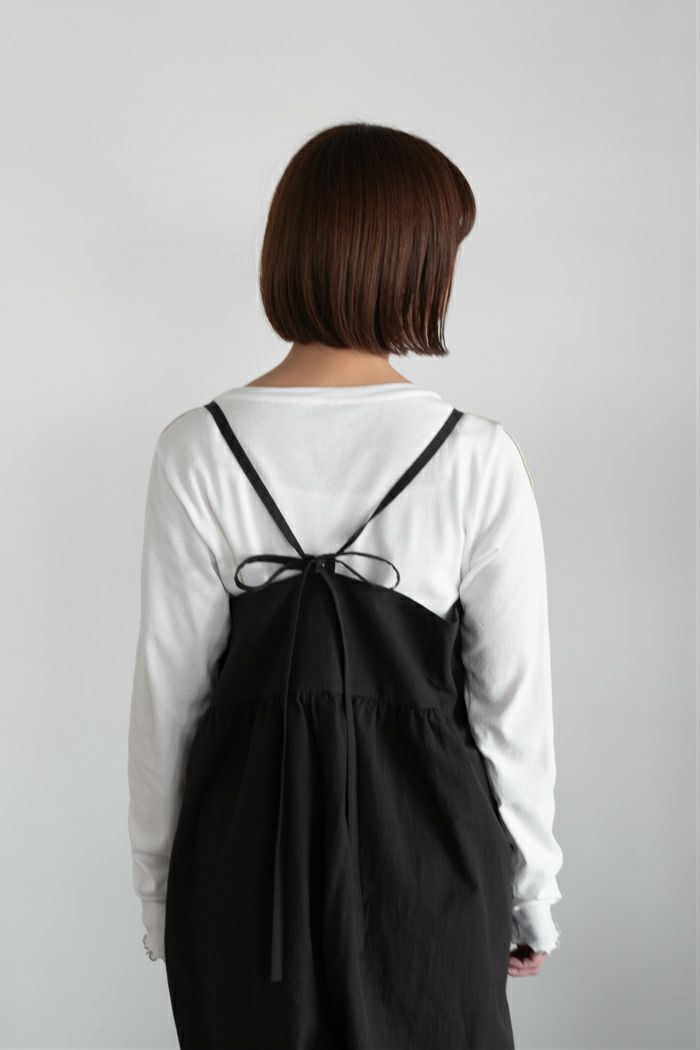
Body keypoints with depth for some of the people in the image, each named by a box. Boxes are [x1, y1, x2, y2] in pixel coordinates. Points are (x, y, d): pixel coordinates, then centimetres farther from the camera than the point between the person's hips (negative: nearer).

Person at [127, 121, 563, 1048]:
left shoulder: (197, 450, -11)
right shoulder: (479, 459, -14)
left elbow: (168, 688, -6)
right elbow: (514, 700, -8)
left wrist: (158, 883, 8)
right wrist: (532, 894, 6)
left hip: (243, 837, 1)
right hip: (424, 838, -1)